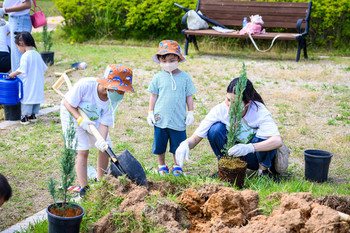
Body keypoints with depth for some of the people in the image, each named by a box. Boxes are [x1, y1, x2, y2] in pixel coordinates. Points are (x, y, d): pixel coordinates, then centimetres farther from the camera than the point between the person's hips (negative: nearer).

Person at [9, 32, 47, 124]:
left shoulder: (25, 56, -16)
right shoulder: (37, 54, 6)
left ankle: (25, 116, 3)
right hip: (38, 83, 7)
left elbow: (22, 70, -19)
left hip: (28, 83, -7)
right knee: (36, 97, 13)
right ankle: (33, 115, 21)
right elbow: (43, 68, 11)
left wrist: (13, 74, -5)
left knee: (27, 98, 1)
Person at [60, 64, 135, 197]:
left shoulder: (114, 100, -21)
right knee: (82, 151, -14)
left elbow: (104, 123, -20)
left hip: (93, 120, 5)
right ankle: (84, 189, -7)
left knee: (105, 148, 1)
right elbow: (67, 103, -23)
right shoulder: (85, 85, -37)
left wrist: (102, 140, -38)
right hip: (72, 115, -5)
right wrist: (80, 120, -33)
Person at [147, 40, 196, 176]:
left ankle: (177, 165, 30)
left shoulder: (184, 77, -1)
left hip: (178, 120, -1)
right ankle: (162, 165, 30)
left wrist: (190, 113, 3)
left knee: (177, 145, 9)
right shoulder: (158, 77, 0)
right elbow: (153, 95, 7)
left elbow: (189, 96, 6)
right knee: (160, 145, 10)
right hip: (161, 119, 1)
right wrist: (150, 112, 3)